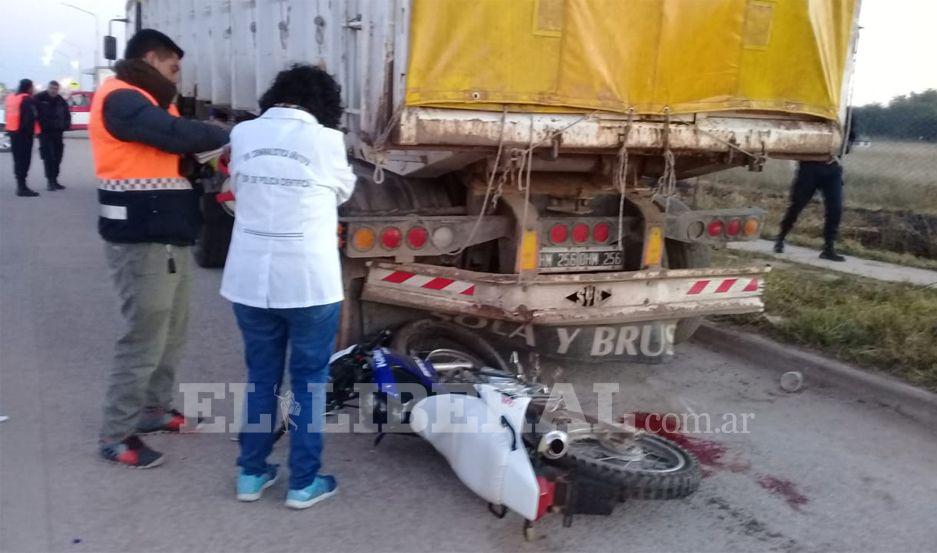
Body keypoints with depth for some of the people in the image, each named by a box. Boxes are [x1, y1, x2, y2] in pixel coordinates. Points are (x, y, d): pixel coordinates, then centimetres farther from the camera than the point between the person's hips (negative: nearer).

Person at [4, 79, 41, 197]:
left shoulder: (10, 98, 16)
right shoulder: (27, 99, -11)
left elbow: (9, 115, 17)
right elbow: (30, 118, -19)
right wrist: (32, 131, -11)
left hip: (13, 132, 8)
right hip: (24, 133, -8)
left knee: (18, 159, 14)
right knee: (24, 159, -8)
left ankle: (20, 186, 18)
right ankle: (22, 187, -11)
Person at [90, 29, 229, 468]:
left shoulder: (147, 101, 21)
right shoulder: (121, 99, -12)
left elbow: (178, 151, 13)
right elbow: (179, 134, -24)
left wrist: (215, 146, -4)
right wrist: (224, 135, -8)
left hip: (168, 236, 10)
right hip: (142, 241, -10)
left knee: (172, 332, 16)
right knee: (145, 338, -6)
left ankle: (153, 410, 31)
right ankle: (116, 436, 5)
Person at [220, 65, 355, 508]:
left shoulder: (243, 134, 2)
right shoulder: (326, 140, -7)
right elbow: (344, 191, 10)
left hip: (249, 279, 4)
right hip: (309, 282, -4)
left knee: (260, 376, 18)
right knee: (309, 381, 10)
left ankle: (251, 473, 27)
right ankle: (303, 482, 18)